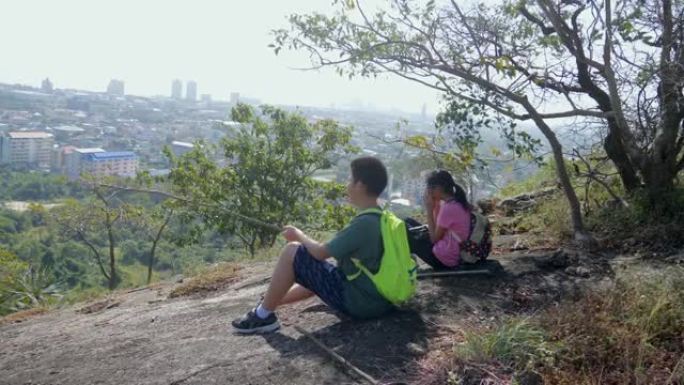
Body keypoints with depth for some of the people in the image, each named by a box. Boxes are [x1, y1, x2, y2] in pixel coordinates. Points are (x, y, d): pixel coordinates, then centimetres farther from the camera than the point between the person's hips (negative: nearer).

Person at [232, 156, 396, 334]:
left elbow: (321, 253, -18)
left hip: (358, 301, -9)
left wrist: (299, 235, 0)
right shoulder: (383, 218, 5)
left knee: (292, 251, -8)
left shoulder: (363, 223, -23)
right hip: (379, 300, 9)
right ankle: (268, 304, 37)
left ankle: (263, 315, 4)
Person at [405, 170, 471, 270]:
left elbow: (434, 238, -15)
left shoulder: (448, 208, -24)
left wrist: (429, 209, -12)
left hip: (443, 259, -9)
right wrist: (436, 206, 2)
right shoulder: (458, 203, 4)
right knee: (409, 222, 16)